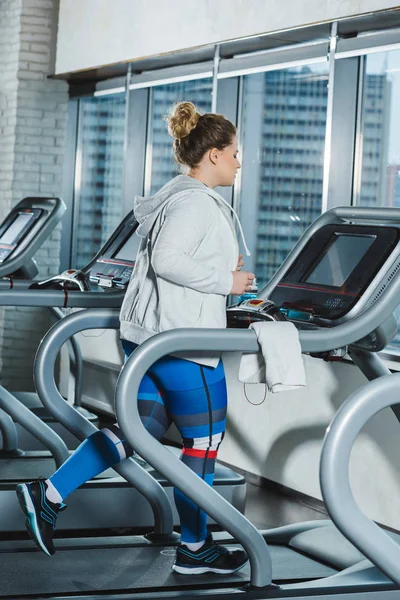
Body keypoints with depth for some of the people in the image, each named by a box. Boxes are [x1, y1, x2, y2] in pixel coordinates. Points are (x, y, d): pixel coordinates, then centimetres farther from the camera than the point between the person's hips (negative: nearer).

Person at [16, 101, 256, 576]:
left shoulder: (176, 196, 17)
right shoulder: (195, 202, -16)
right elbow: (166, 260, -26)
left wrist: (221, 265, 16)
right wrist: (225, 281, -18)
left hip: (147, 333, 10)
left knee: (143, 427, 13)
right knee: (204, 441, 3)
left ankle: (49, 494, 8)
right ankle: (194, 549, 16)